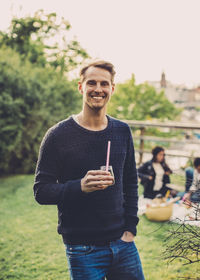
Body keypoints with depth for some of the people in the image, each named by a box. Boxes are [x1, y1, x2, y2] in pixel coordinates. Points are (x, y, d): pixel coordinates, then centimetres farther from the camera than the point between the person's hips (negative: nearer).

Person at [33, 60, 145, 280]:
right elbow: (41, 191, -9)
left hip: (122, 243, 4)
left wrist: (130, 228, 5)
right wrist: (80, 187, -25)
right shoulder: (58, 135, -8)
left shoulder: (122, 131, 6)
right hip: (83, 249, -4)